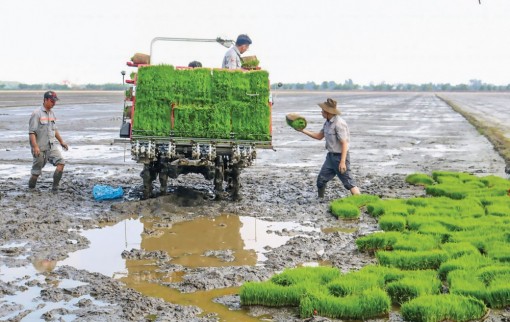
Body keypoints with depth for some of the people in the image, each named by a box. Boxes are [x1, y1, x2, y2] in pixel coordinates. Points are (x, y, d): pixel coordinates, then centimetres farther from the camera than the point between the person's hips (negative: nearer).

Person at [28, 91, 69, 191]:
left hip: (52, 146, 6)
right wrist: (35, 147, -23)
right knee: (36, 171, 2)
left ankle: (55, 187, -7)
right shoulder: (37, 113, -11)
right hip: (40, 148, -6)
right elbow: (32, 132, -15)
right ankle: (31, 189, 21)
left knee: (61, 162, -12)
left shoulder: (52, 113, 12)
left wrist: (61, 141, 26)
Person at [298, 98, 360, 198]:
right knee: (321, 180, 10)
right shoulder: (328, 122, 8)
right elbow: (319, 136, 20)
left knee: (349, 183, -8)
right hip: (331, 156, 9)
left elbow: (344, 144, -22)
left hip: (340, 156, -9)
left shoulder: (339, 123, -20)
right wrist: (303, 130, 13)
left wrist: (343, 162, -25)